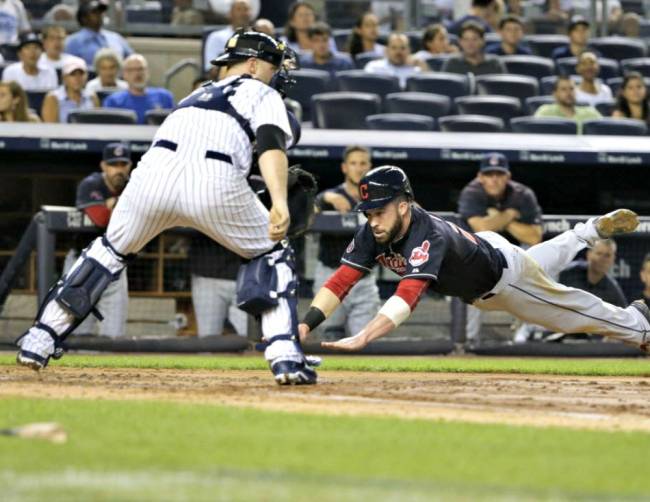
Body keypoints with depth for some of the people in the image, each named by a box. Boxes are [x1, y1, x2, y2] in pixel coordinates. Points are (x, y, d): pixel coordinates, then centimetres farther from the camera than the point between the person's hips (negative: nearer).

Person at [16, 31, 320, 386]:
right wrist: (279, 202, -14)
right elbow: (271, 145, 1)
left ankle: (39, 340, 24)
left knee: (110, 250, 28)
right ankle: (284, 356, 0)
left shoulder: (197, 94, 38)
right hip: (214, 182, -4)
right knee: (273, 254, 18)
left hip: (154, 170, 4)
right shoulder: (262, 94, 20)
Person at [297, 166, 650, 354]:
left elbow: (407, 298, -60)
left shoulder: (426, 236, -48)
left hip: (503, 271, -6)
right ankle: (589, 232, 60)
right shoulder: (372, 236, -28)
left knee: (571, 312, 16)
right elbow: (340, 283, -31)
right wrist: (306, 324, -47)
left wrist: (362, 338, -73)